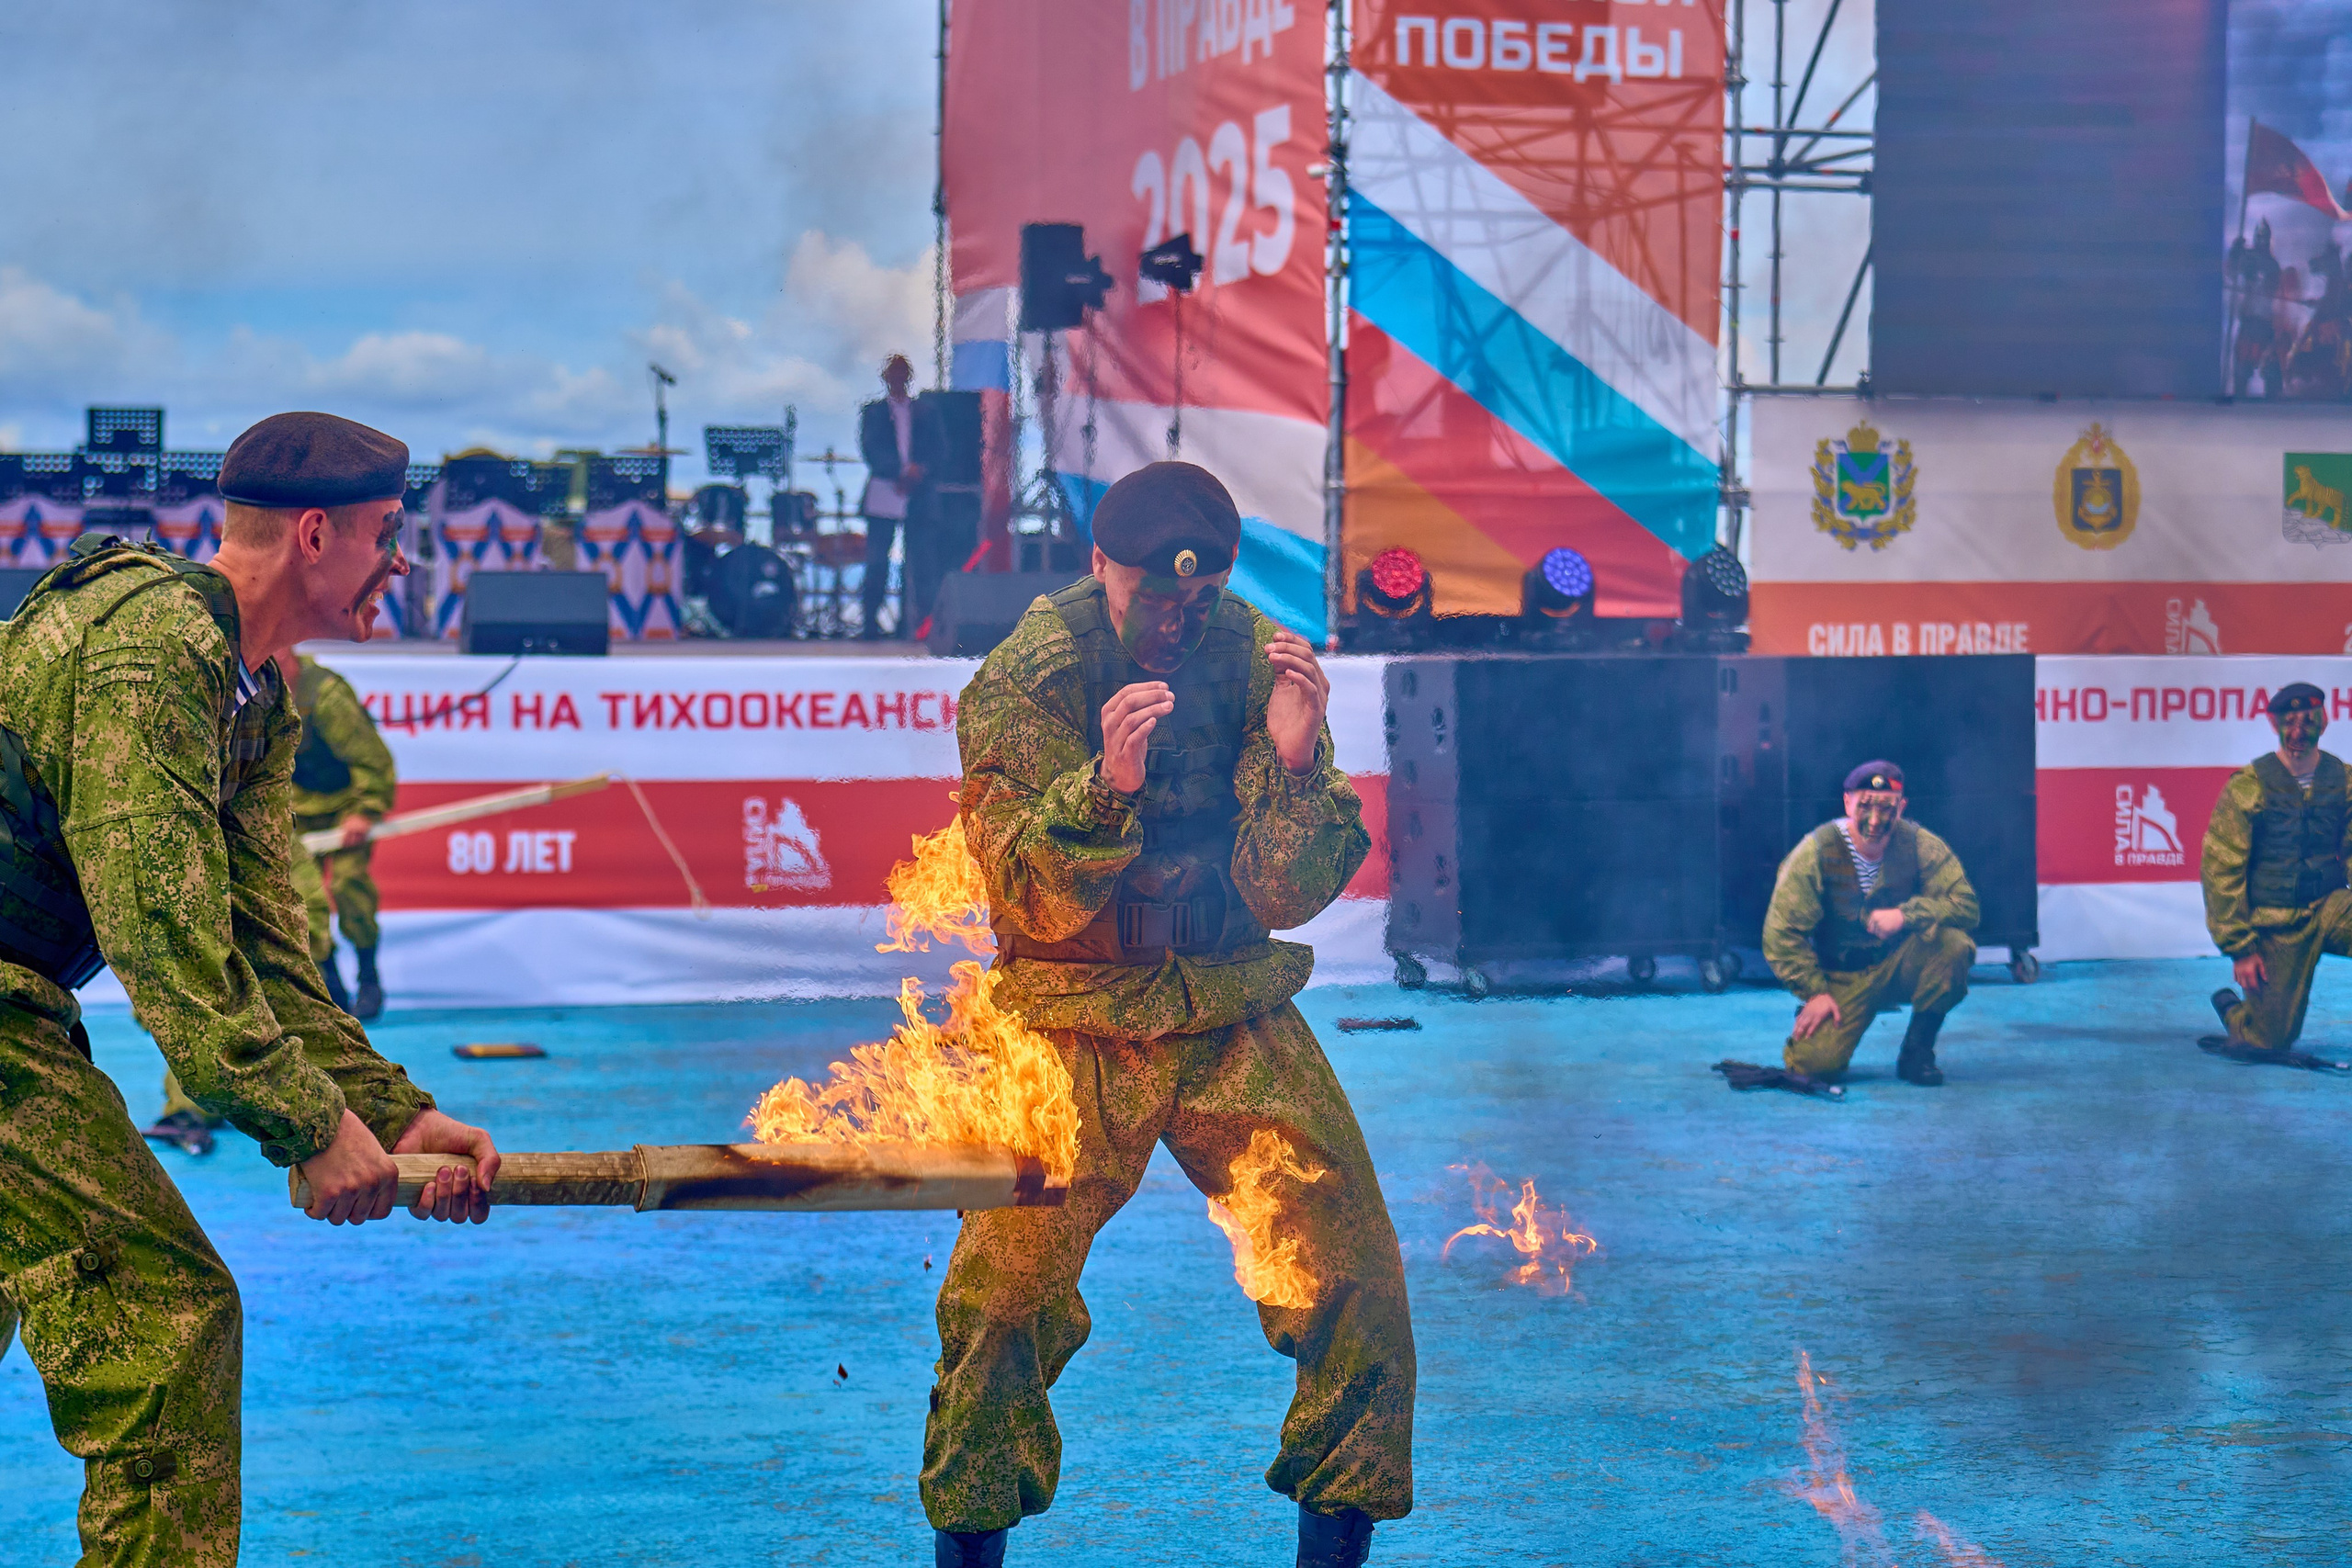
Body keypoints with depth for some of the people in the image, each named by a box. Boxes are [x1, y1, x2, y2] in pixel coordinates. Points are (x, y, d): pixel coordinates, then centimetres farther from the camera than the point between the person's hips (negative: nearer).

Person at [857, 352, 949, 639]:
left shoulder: (926, 413, 18)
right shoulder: (872, 412, 12)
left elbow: (939, 451, 9)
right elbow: (871, 451, 0)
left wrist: (919, 471, -11)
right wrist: (903, 472, -14)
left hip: (917, 498, 1)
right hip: (882, 495, -1)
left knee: (920, 566, -7)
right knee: (876, 565, -5)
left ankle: (911, 624, -4)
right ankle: (869, 623, 1)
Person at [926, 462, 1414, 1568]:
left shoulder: (1259, 661, -3)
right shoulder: (1024, 678, -9)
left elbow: (1283, 896, -6)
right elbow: (1038, 901, -17)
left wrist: (1293, 758, -23)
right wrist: (1106, 782, -34)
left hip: (1236, 1020, 2)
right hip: (1071, 1029, -2)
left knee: (1355, 1282, -7)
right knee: (999, 1299, -11)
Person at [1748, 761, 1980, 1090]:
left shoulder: (1920, 846, -8)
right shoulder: (1817, 851, -12)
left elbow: (1965, 903, -15)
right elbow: (1782, 933, -10)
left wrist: (1904, 915, -29)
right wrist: (1814, 993, -17)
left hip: (1899, 968, 2)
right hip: (1839, 977, -1)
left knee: (1953, 942, -29)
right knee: (1813, 1065, -23)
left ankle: (1917, 1051, -8)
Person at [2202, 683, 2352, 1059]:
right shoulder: (2247, 787, -8)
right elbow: (2220, 869, -6)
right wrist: (2239, 948, -9)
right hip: (2273, 924, -2)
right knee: (2269, 1044, -3)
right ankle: (2232, 1009, 32)